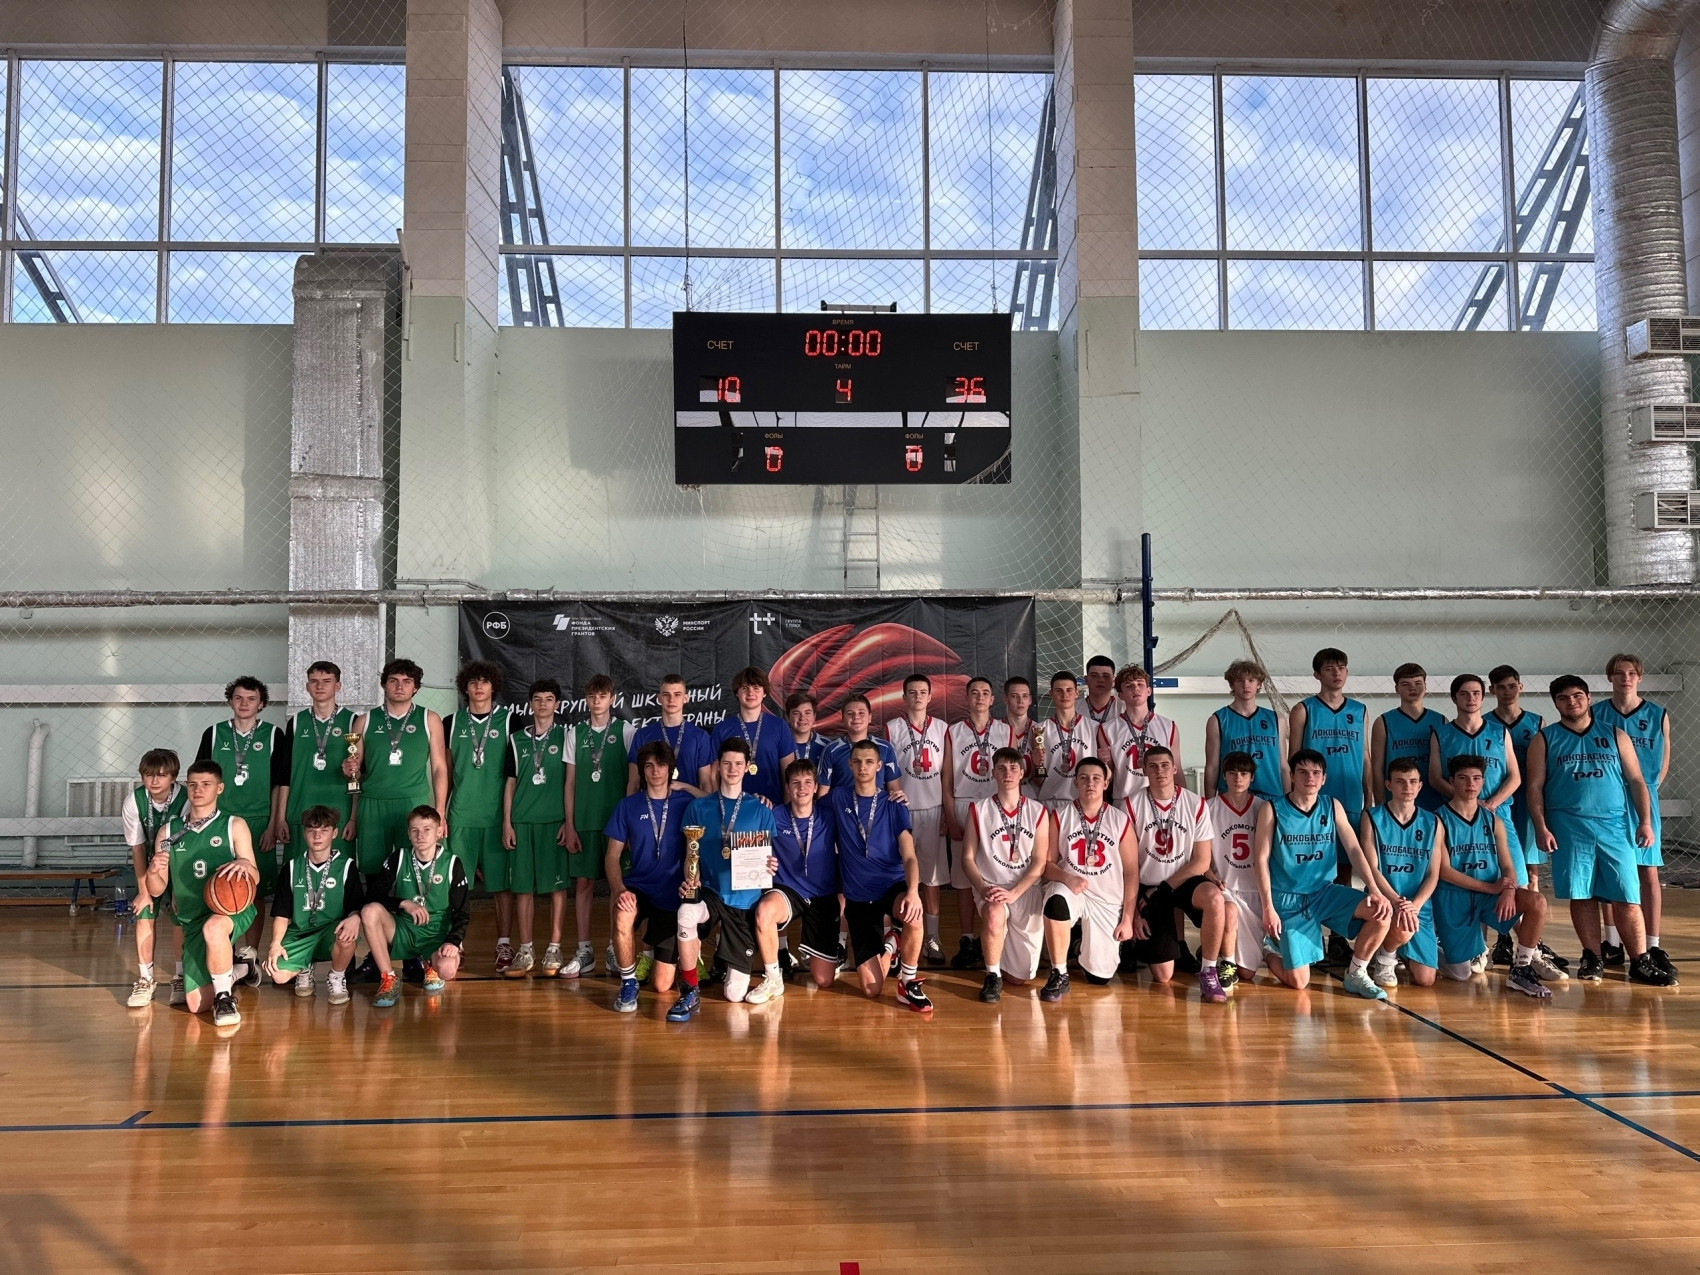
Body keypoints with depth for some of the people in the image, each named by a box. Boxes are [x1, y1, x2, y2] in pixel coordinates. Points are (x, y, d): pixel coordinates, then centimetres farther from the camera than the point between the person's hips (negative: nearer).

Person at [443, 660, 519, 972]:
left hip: (498, 813, -2)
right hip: (461, 814, 2)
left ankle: (504, 945, 8)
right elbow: (446, 772, 13)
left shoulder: (509, 720, 3)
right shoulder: (453, 722, 9)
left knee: (501, 882, 1)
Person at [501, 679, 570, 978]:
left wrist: (569, 821, -4)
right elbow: (510, 782, 11)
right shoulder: (517, 739, 11)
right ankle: (525, 952, 11)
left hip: (555, 820, -2)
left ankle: (554, 950, 7)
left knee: (557, 884, -1)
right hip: (522, 820, 2)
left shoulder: (565, 736, 4)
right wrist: (506, 822, 4)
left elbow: (572, 782, 2)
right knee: (523, 886, 4)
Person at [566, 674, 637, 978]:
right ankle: (584, 951, 11)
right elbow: (570, 782, 8)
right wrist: (569, 825, 3)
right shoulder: (576, 733, 7)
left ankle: (615, 950, 12)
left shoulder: (626, 731, 1)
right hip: (584, 821, 2)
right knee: (583, 882, 3)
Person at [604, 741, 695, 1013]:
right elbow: (613, 855, 1)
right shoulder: (628, 806, 3)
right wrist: (619, 889, -17)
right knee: (622, 917, -38)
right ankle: (628, 982, -12)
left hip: (673, 895, 0)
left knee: (661, 985, 1)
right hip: (639, 888, 0)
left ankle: (652, 944, 36)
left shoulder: (686, 803, 0)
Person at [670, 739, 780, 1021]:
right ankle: (690, 992, -18)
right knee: (686, 913, -39)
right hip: (710, 891, 0)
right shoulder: (698, 807, 5)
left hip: (745, 900, 0)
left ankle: (727, 958, 37)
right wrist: (688, 881, -15)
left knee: (735, 994, -1)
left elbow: (768, 858, 6)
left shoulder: (760, 810, 4)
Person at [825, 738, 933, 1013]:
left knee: (913, 917, -39)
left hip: (892, 885, -1)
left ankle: (909, 984, -13)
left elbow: (909, 857, -11)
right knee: (871, 990, -3)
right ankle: (888, 946, 31)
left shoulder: (894, 806, -3)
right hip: (857, 896, 1)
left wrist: (913, 891, -31)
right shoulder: (838, 798, 1)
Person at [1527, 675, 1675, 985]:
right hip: (1569, 828, -1)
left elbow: (1636, 781, 10)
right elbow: (1535, 786, 2)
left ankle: (1640, 963, 7)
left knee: (1628, 898, -1)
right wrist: (1541, 828, -8)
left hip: (1615, 826, 1)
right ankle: (1593, 958, 14)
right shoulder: (1545, 739, 5)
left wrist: (1645, 821, 0)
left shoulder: (1615, 736, 11)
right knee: (1581, 895, 3)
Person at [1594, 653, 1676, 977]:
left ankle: (1653, 947, 3)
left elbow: (1664, 760, 10)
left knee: (1649, 874, -1)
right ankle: (1613, 943, 16)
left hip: (1643, 803, -1)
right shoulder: (1595, 714, 1)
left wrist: (1648, 789, 1)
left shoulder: (1658, 715, 1)